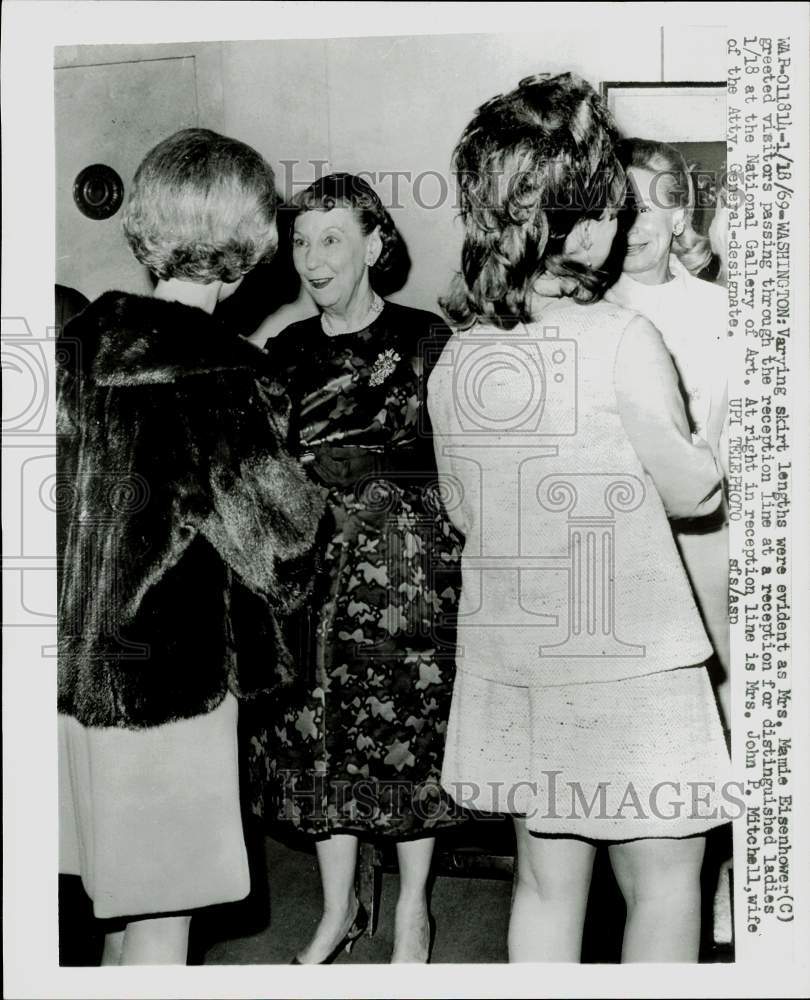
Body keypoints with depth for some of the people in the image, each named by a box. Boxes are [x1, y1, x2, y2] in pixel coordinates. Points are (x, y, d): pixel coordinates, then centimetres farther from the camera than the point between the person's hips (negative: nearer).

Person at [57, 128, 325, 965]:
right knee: (161, 913, 7)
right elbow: (278, 546, -12)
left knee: (125, 892, 22)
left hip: (79, 665, 7)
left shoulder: (85, 336, 2)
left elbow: (69, 478, 10)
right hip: (170, 671, -7)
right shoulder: (227, 375, -17)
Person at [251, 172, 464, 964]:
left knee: (408, 731, 5)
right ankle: (338, 907, 28)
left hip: (408, 568, -4)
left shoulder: (424, 340, -5)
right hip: (318, 566, 4)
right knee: (320, 730, 9)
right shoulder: (286, 352, 7)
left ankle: (412, 907, 25)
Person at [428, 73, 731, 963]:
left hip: (513, 665, 6)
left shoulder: (454, 358, 0)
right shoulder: (620, 338, -16)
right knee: (664, 882, 10)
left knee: (547, 880, 17)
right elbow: (692, 489, -6)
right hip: (625, 662, -5)